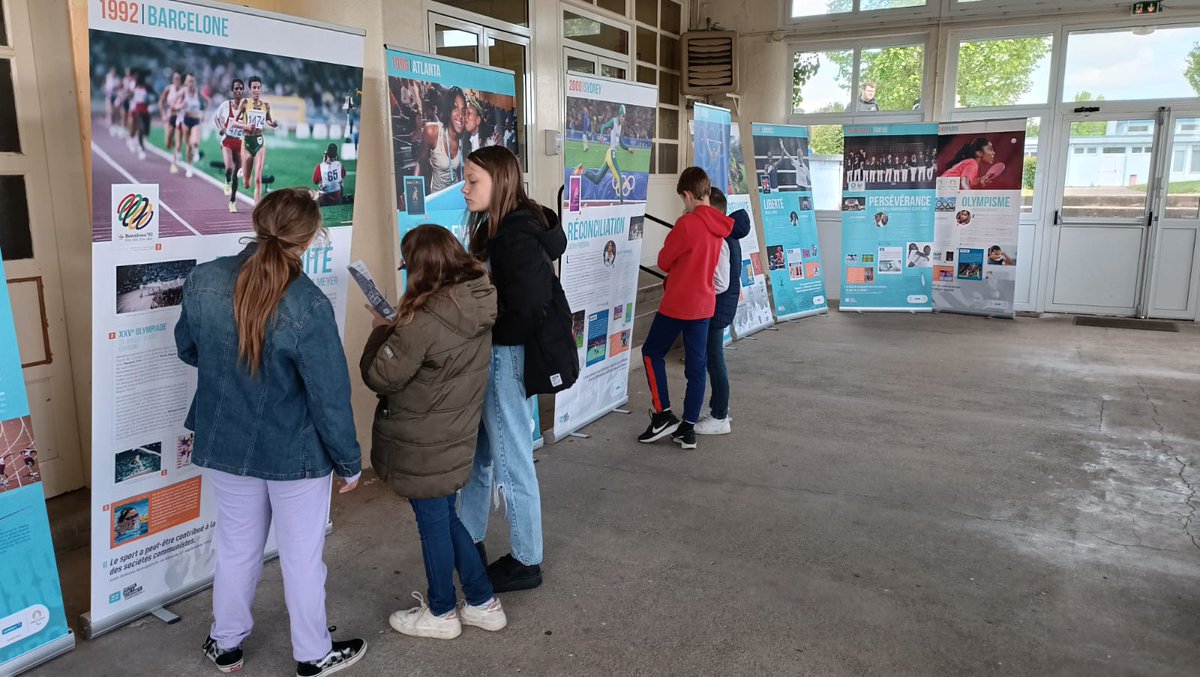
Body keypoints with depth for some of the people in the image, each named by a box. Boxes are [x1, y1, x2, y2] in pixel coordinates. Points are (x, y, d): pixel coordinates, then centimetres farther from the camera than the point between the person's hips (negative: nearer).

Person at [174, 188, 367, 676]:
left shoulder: (202, 281, -11)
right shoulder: (308, 306, -26)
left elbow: (188, 350, 7)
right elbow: (330, 397, -20)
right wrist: (349, 461, -6)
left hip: (224, 445, 4)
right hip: (295, 452, -4)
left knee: (235, 548, 23)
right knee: (301, 556, 14)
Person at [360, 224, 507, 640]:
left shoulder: (425, 322, -28)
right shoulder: (479, 305, -3)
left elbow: (379, 377, -18)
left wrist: (384, 329, -5)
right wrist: (399, 328, 2)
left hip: (422, 444, -8)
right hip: (455, 434, 8)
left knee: (433, 525, 11)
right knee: (446, 518, 23)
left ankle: (441, 614, 32)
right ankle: (483, 603, 33)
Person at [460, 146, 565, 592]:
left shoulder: (517, 238, -20)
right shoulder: (494, 229, 9)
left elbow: (526, 315, -24)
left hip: (508, 360, -9)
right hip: (489, 357, 9)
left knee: (511, 463, 4)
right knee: (476, 454, 20)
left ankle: (526, 562, 22)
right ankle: (471, 543, 38)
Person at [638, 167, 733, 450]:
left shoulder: (686, 224, -18)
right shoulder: (719, 225, 4)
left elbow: (663, 261, -7)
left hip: (677, 303, -7)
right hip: (704, 303, 7)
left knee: (652, 352, 12)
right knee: (697, 365, 9)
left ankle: (662, 415, 10)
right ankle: (688, 428, 14)